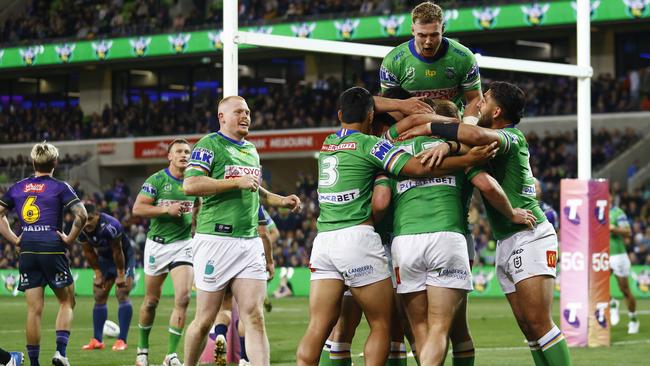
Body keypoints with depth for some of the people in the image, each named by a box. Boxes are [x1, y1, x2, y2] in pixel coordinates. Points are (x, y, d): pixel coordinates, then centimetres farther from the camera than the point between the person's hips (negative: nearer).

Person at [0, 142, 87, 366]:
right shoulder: (60, 187, -1)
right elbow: (81, 215, -13)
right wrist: (70, 239, -2)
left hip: (27, 252, 3)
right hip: (52, 249, -3)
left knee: (34, 309, 5)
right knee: (67, 302, 12)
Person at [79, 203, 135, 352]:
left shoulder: (110, 226, -34)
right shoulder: (81, 230, -16)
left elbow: (118, 252, -26)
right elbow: (89, 252, -3)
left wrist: (121, 275, -19)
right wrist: (98, 274, -2)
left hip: (124, 257, -6)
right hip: (105, 259, 6)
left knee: (122, 294, -17)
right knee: (99, 297, 2)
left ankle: (122, 340, -17)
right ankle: (97, 340, 8)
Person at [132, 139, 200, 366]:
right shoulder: (156, 180, -7)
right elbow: (137, 209, -13)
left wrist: (196, 217, 3)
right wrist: (166, 210, -21)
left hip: (183, 243, 2)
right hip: (157, 244, -2)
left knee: (183, 298, -15)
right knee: (151, 301, 9)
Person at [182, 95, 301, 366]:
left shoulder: (251, 150, 20)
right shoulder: (209, 145, -4)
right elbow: (190, 185, -18)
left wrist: (282, 201, 20)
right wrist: (237, 182, -17)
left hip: (250, 241, 6)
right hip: (216, 239, -6)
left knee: (254, 318, -4)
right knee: (205, 320, 0)